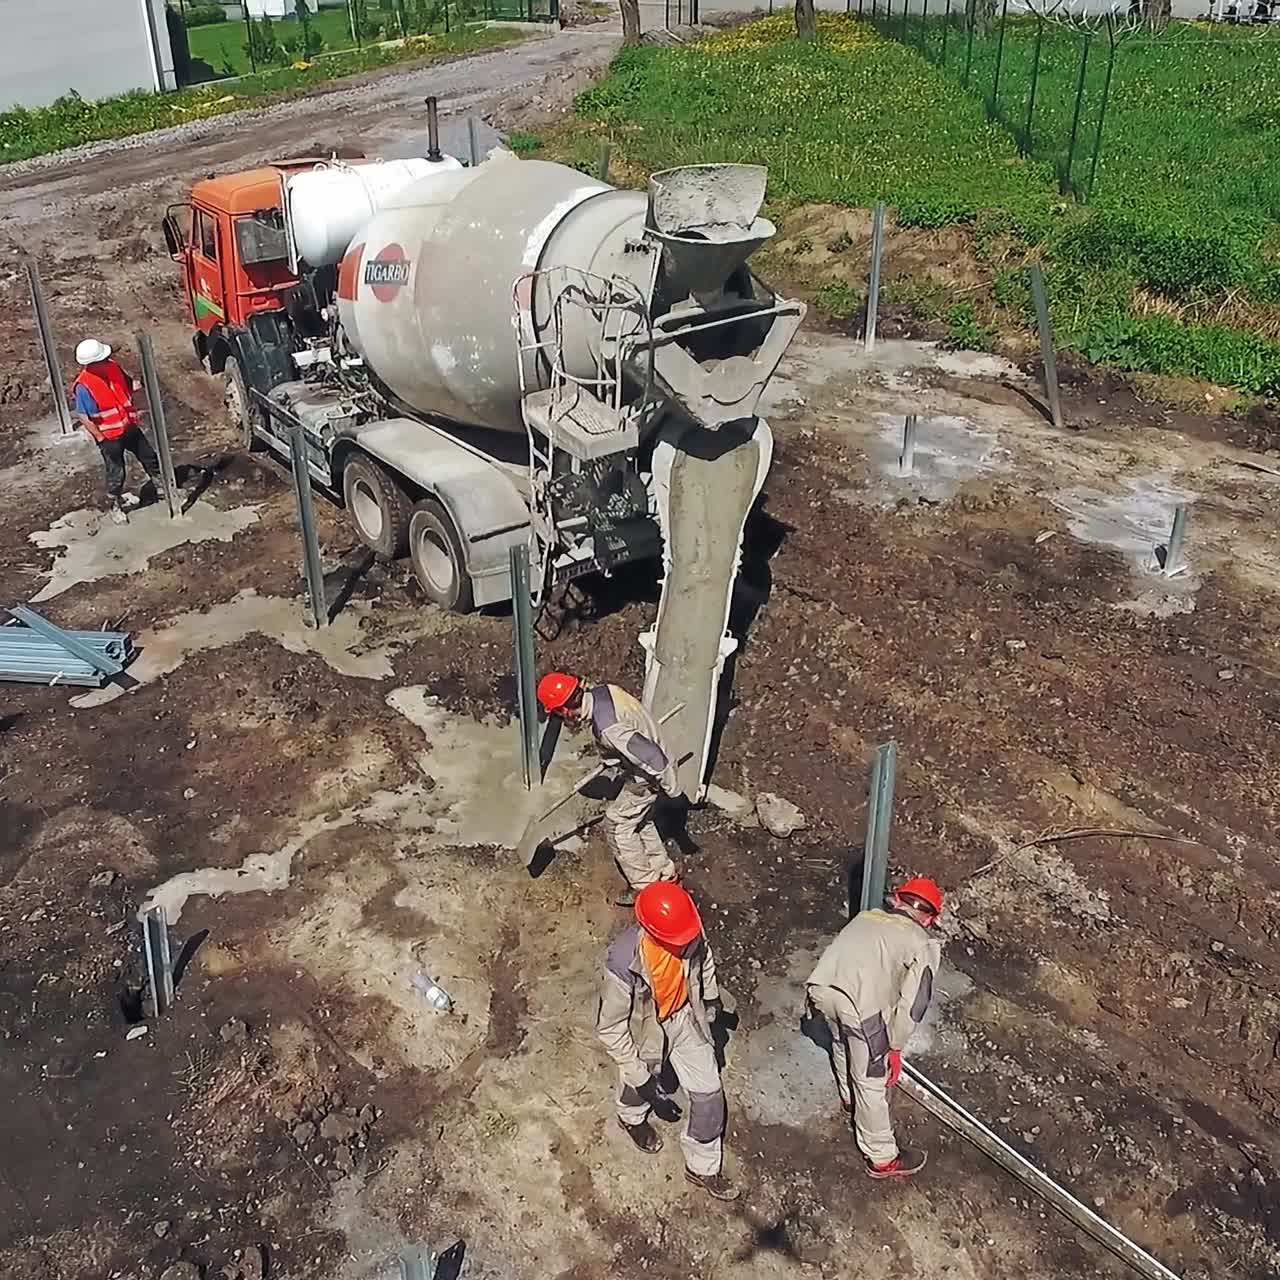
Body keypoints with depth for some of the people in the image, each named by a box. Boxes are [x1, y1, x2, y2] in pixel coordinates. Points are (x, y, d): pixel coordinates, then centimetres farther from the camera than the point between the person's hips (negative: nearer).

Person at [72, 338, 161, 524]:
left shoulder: (113, 366, -7)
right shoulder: (83, 386, -25)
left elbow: (128, 385, 10)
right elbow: (84, 418, -20)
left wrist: (141, 383, -11)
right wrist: (101, 438, -17)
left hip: (129, 427, 6)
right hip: (109, 437, -6)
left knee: (150, 457, 19)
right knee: (115, 473, 9)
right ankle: (116, 506, 29)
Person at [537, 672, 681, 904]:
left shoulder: (608, 729, -36)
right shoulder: (603, 690, -10)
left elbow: (650, 755, -33)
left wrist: (671, 787, -19)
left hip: (646, 777, -9)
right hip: (648, 765, 9)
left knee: (617, 824, 6)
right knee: (639, 821, 23)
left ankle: (644, 887, 18)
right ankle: (665, 873, 37)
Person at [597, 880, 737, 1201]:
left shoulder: (689, 931, -28)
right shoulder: (624, 961, -42)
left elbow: (703, 956, -2)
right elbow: (610, 1025, -28)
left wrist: (711, 997, 14)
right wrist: (635, 1070, -20)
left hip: (687, 1016, 3)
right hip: (647, 1031, -3)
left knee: (709, 1094, 12)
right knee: (640, 1088, 28)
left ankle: (702, 1168, 37)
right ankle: (632, 1118, 66)